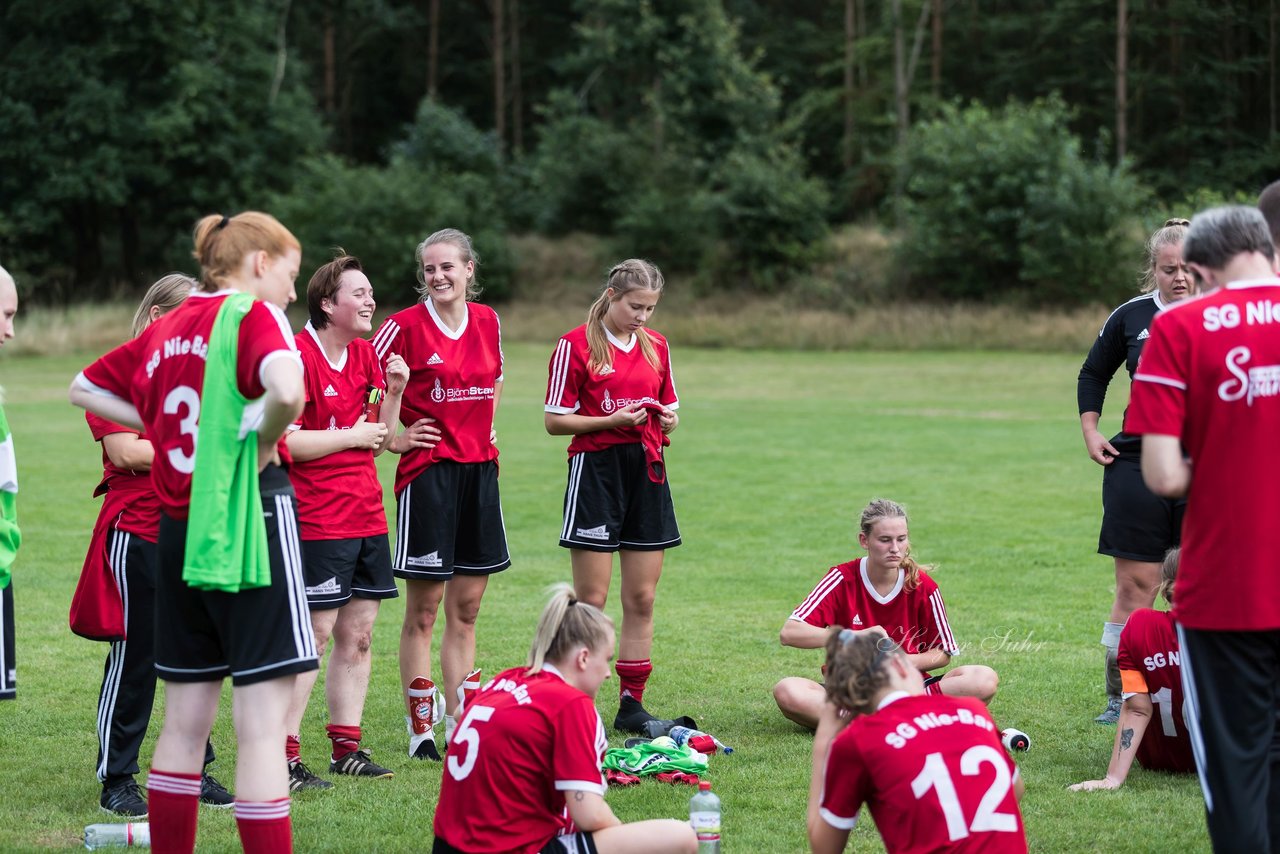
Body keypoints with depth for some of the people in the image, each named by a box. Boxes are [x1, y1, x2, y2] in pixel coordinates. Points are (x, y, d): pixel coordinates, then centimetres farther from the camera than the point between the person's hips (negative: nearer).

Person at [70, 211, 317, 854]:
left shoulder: (166, 329, 13)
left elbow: (84, 389, 25)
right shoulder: (253, 314, -9)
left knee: (185, 720, 14)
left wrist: (164, 427, 16)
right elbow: (287, 391, -30)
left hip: (178, 530, 7)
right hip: (250, 527, -7)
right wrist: (264, 442, -11)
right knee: (263, 723, -7)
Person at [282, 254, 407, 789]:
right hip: (318, 520, -8)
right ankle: (283, 758, -5)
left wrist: (393, 392, 2)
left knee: (358, 635, 10)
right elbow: (286, 441, -19)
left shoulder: (365, 354, 13)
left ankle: (346, 749, 17)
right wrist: (352, 435, -11)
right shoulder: (299, 357, -13)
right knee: (313, 635, -9)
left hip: (366, 518, 8)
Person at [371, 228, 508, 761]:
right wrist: (392, 437, -8)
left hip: (479, 470, 5)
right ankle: (421, 729, 5)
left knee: (466, 609, 9)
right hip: (427, 471, -5)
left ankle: (461, 728, 14)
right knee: (423, 612, -1)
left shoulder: (487, 321, 8)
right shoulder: (406, 326, -8)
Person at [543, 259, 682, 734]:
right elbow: (554, 420, -6)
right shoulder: (576, 345, -5)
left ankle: (631, 704, 11)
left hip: (647, 471, 5)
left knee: (642, 598, 5)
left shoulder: (655, 346, 12)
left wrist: (668, 419, -3)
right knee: (591, 600, -5)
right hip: (596, 469, -5)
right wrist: (612, 420, -17)